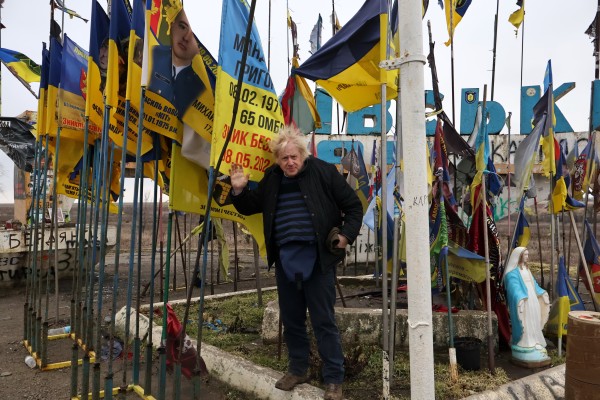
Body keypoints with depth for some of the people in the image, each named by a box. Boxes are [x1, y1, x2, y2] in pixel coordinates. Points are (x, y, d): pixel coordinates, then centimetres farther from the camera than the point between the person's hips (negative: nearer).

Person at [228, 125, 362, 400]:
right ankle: (297, 369, 35)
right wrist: (239, 190, 0)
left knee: (324, 321, 3)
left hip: (317, 259, -4)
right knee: (291, 319, 16)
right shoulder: (271, 178, 8)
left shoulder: (323, 172, -5)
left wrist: (347, 234, -12)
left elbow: (353, 206, 0)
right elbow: (251, 207, 19)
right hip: (285, 260, 5)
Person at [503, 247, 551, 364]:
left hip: (532, 300, 9)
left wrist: (542, 293, 20)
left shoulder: (526, 269, 17)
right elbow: (514, 287, -22)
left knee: (533, 324, 12)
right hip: (522, 302, -9)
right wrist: (520, 299, -33)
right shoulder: (513, 272, -12)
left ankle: (533, 345, 21)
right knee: (524, 325, -6)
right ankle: (524, 349, 1)